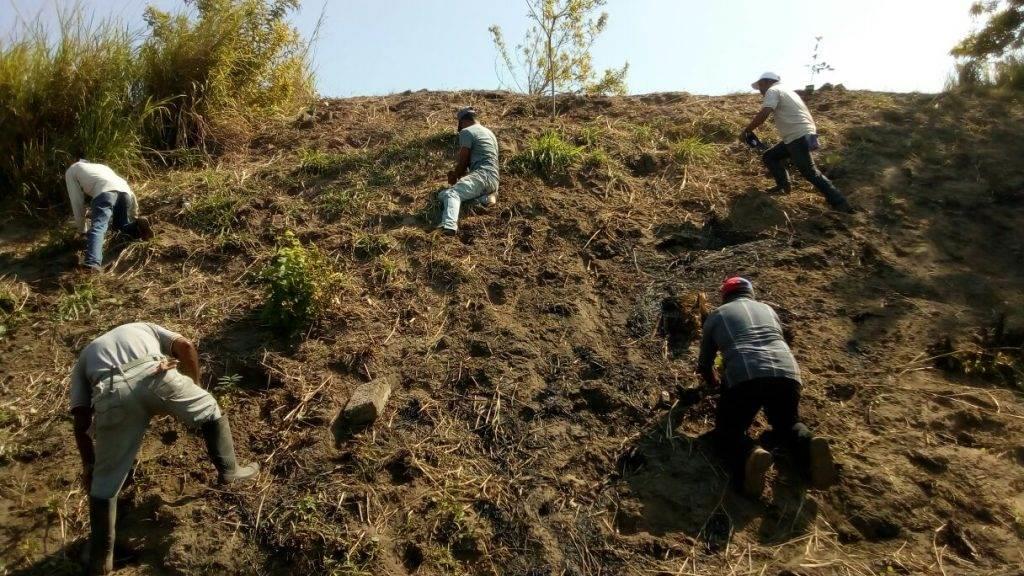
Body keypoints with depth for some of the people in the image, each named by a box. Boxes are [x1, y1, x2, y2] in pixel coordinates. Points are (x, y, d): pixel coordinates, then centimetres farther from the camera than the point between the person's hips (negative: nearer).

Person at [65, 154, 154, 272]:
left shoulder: (71, 170, 31)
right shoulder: (100, 166, 46)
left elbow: (77, 202, 24)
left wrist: (82, 230, 31)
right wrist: (134, 217, 49)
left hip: (104, 192, -5)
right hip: (124, 190, 5)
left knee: (97, 227, -18)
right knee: (121, 224, 28)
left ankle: (92, 263, -42)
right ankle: (138, 226, -4)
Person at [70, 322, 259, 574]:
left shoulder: (83, 359, 38)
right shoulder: (144, 327, 41)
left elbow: (81, 423, 25)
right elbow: (186, 347, 19)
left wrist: (88, 465, 35)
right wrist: (193, 390, 29)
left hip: (112, 393, 1)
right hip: (154, 375, 0)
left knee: (105, 481, 19)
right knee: (211, 411, 31)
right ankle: (229, 470, 41)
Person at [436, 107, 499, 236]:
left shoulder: (466, 132, 2)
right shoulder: (488, 132, 31)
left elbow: (463, 161, 0)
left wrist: (454, 177, 16)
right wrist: (458, 173, 28)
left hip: (482, 175, -9)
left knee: (451, 194, -33)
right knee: (442, 195, 11)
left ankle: (449, 225, -62)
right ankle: (483, 197, -3)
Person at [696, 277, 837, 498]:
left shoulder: (716, 316, 24)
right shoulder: (768, 309, 32)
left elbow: (705, 364, 32)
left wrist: (716, 384, 52)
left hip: (744, 378, -3)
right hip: (787, 373, 3)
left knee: (727, 432, 15)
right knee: (788, 422, 29)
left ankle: (749, 456, -20)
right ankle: (810, 448, -6)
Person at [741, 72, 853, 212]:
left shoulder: (773, 90, -3)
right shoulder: (786, 91, 25)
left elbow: (763, 114, -19)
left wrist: (746, 131, -10)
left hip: (798, 137, -10)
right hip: (802, 135, 10)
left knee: (810, 173, -8)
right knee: (769, 157, 18)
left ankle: (840, 204, -8)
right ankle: (783, 186, 17)